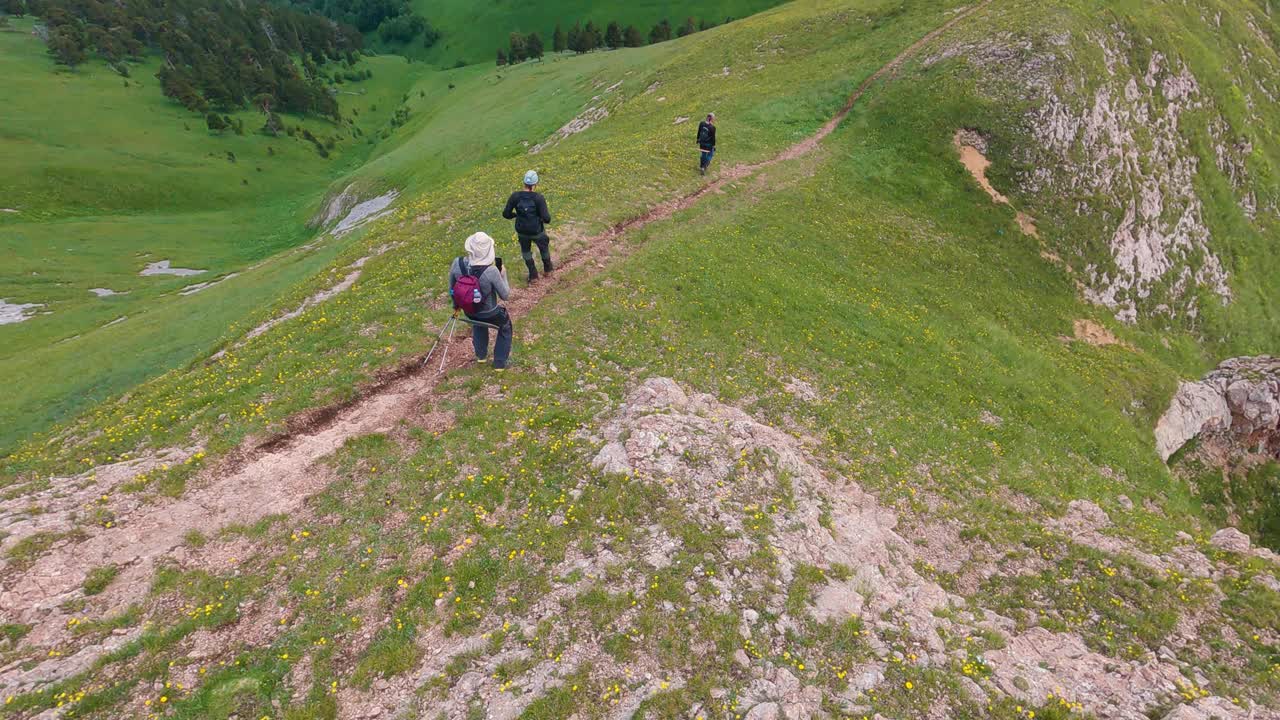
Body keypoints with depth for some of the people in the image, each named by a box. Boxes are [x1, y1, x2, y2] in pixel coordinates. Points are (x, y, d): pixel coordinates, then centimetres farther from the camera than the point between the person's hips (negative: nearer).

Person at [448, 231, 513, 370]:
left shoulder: (457, 263, -20)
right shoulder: (491, 271, -34)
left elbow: (452, 289, -2)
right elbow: (505, 295, -18)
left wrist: (456, 306, 17)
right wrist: (503, 275, -3)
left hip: (469, 312, 4)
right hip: (491, 315, -4)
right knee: (506, 326, 31)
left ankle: (481, 355, 56)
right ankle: (500, 362, 40)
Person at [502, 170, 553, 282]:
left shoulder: (515, 196, -15)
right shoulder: (539, 198, -22)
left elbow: (506, 214, -10)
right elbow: (546, 218, -24)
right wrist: (547, 220, 0)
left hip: (522, 231, 2)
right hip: (537, 231, -1)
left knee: (526, 250, 30)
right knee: (544, 247, 30)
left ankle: (533, 274, 32)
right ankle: (547, 268, 51)